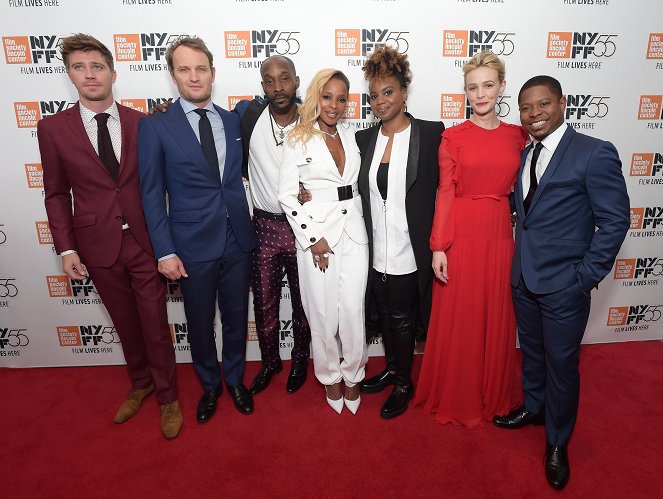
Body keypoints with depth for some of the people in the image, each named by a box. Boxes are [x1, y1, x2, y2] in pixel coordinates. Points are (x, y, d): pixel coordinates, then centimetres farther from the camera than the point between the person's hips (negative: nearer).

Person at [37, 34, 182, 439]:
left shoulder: (141, 123, -2)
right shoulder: (53, 128, -1)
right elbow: (58, 194, 4)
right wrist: (66, 248, -2)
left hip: (145, 241, -1)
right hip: (98, 246, 1)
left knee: (156, 324, 7)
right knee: (125, 323, 18)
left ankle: (167, 397, 28)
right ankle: (140, 383, 42)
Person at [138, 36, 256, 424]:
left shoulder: (233, 121, 6)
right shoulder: (155, 127, -5)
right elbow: (152, 194, -5)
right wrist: (165, 251, -9)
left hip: (237, 241, 3)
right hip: (192, 246, -2)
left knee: (236, 318, 16)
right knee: (200, 323, 14)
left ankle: (235, 380, 40)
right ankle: (210, 386, 40)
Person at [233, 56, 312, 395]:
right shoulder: (248, 114, -5)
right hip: (264, 226, 1)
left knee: (302, 300, 14)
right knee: (264, 302, 13)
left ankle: (299, 359, 38)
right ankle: (270, 360, 38)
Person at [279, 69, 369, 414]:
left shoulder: (351, 138, 11)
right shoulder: (298, 140, -2)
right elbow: (287, 195, -6)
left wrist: (357, 222, 5)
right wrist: (313, 240, -10)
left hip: (354, 233, 4)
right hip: (316, 236, -3)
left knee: (353, 311, 6)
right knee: (323, 315, 6)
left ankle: (352, 374, 27)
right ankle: (330, 377, 28)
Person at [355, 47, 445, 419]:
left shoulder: (431, 133, -9)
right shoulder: (364, 139, 6)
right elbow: (359, 190, 10)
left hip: (409, 250, -5)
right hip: (376, 249, 5)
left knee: (402, 318, 10)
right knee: (385, 314, 19)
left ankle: (405, 384, 33)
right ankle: (392, 369, 43)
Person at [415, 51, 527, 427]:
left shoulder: (517, 136, 7)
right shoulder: (453, 137, -1)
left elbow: (519, 190, 12)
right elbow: (445, 193, -5)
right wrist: (438, 247, -10)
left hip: (500, 236, 3)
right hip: (461, 235, -2)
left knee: (496, 319, 13)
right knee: (457, 319, 7)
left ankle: (493, 395, 36)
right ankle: (455, 397, 29)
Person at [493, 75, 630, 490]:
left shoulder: (595, 153, -12)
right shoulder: (524, 155, 7)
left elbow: (615, 221, -12)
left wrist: (587, 277, -13)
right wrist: (519, 263, 3)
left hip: (565, 286, -5)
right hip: (524, 280, 6)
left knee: (562, 364, 9)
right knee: (531, 352, 22)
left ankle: (558, 442, 30)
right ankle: (534, 407, 46)